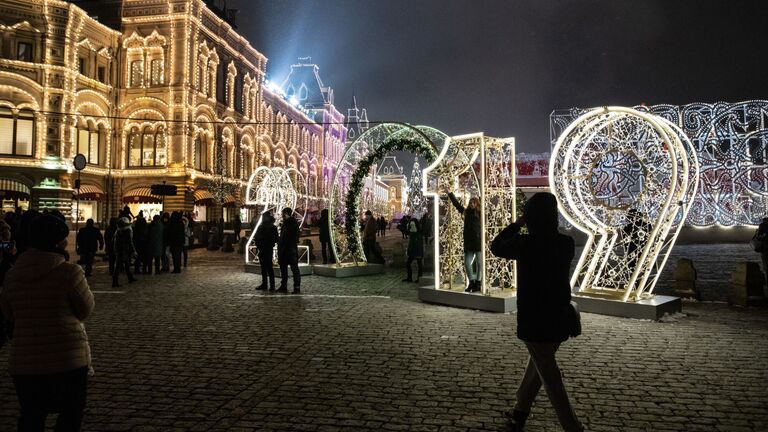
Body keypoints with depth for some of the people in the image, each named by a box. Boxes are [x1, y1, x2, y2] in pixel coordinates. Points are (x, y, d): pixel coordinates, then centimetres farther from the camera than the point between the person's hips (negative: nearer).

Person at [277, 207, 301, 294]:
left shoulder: (293, 223, -9)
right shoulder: (284, 223, 16)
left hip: (291, 250, -9)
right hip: (283, 250, 9)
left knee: (294, 268, -6)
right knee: (283, 268, 13)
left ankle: (297, 287, -4)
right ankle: (283, 286, 21)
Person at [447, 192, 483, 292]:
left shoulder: (480, 214, -1)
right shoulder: (466, 212, 12)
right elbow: (457, 204, 20)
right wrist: (450, 194, 25)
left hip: (479, 242, -5)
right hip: (468, 243, 5)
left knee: (479, 263, 1)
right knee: (467, 263, 5)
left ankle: (478, 283, 9)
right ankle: (472, 282, 17)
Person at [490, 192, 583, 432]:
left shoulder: (525, 243, -16)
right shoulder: (566, 243, -3)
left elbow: (496, 247, 1)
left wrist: (516, 224, 8)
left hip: (534, 320, -6)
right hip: (560, 317, 6)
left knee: (551, 380, 2)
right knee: (538, 366, 23)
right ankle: (519, 412, 37)